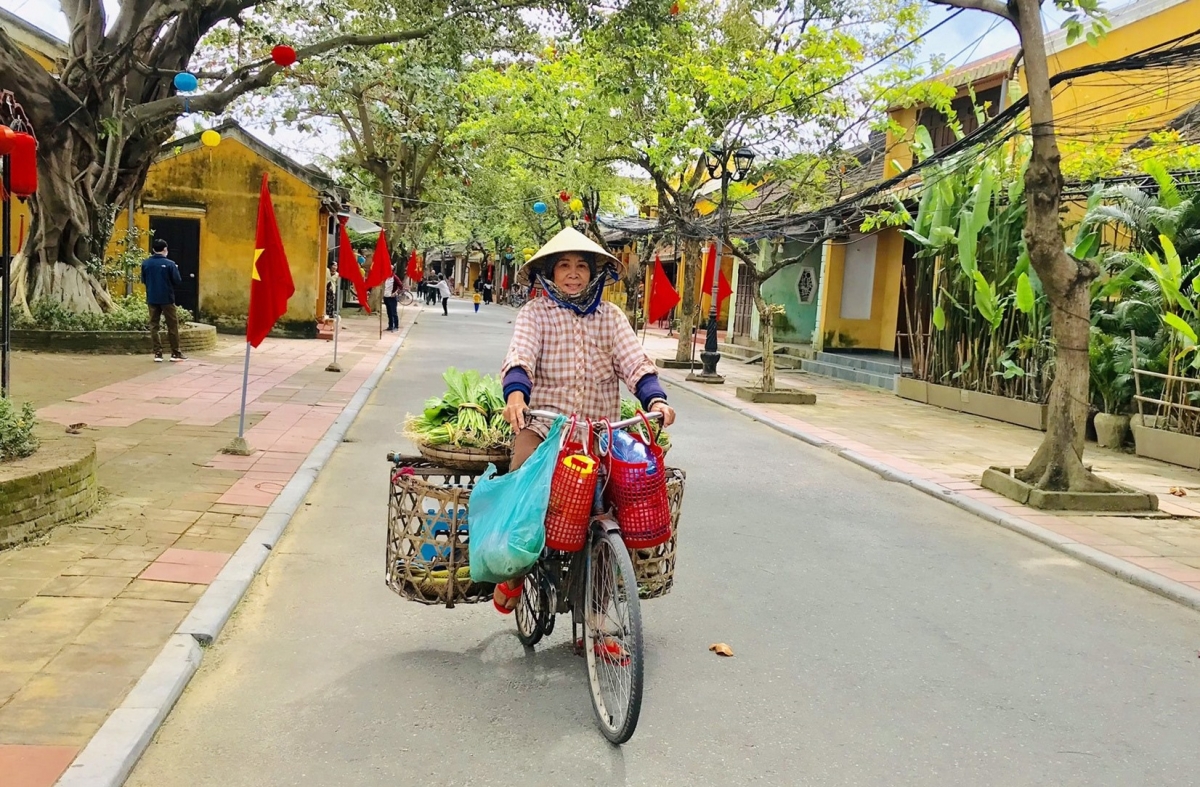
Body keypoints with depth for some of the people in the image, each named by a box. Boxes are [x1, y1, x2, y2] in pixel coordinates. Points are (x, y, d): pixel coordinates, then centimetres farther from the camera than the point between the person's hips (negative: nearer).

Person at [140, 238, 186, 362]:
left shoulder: (145, 263, -1)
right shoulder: (170, 263, -12)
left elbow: (143, 280, 7)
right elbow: (178, 281, -9)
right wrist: (175, 270, 10)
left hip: (152, 299, 3)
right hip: (167, 299, -3)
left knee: (154, 326, 8)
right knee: (173, 326, 7)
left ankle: (157, 353, 5)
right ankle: (175, 353, 9)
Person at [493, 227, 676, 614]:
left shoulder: (610, 316, 11)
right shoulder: (536, 312, 5)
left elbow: (634, 362, -1)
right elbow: (520, 355, -13)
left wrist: (656, 400, -21)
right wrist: (515, 394, -35)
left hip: (600, 427, 2)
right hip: (544, 421, -2)